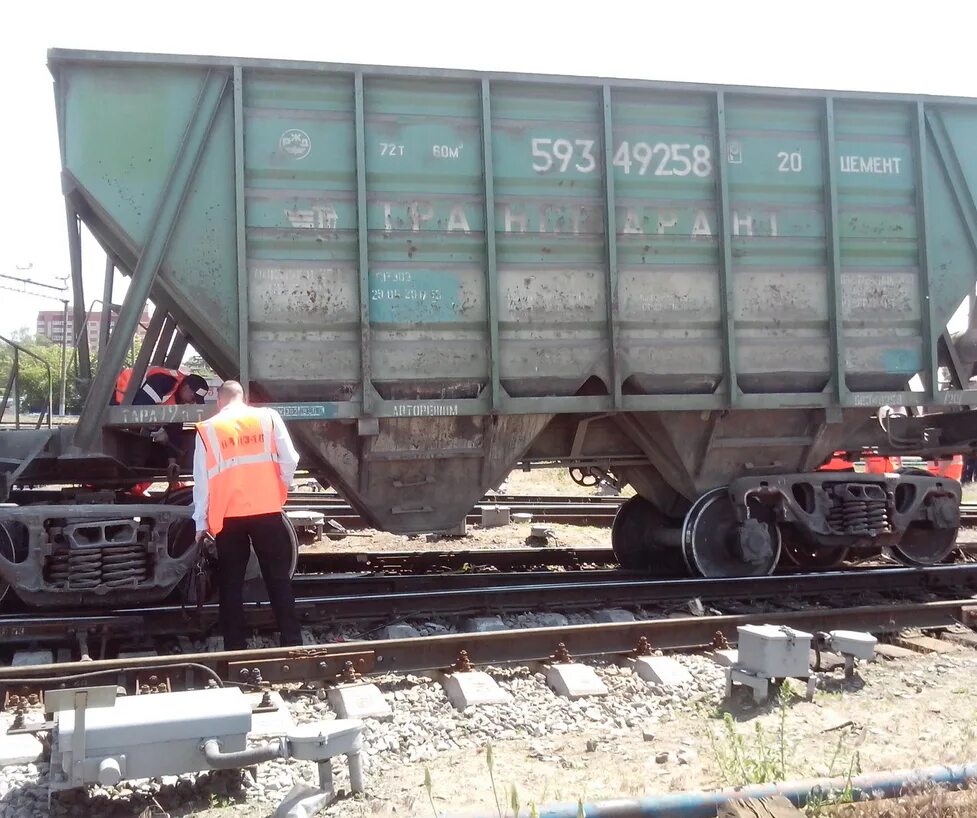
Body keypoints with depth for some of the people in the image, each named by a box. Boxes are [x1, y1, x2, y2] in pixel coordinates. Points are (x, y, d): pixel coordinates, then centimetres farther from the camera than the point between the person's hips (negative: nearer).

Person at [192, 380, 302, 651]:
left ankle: (235, 647, 11)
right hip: (267, 511, 0)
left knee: (231, 583, 10)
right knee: (278, 578, 8)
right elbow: (289, 459, -3)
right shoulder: (268, 418, 3)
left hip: (228, 516, 0)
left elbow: (202, 481, 2)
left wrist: (201, 523, 8)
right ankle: (292, 642, 8)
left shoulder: (208, 430, 2)